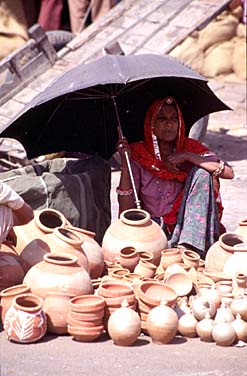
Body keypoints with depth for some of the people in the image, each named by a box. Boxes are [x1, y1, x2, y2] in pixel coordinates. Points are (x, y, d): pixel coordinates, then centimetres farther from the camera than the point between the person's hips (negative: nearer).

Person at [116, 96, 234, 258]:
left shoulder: (190, 147, 2)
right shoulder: (138, 154, -3)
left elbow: (229, 172, -13)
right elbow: (126, 210, -10)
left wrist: (188, 157, -18)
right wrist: (125, 163, -19)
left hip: (187, 224, 3)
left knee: (202, 173, -19)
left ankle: (190, 247, -23)